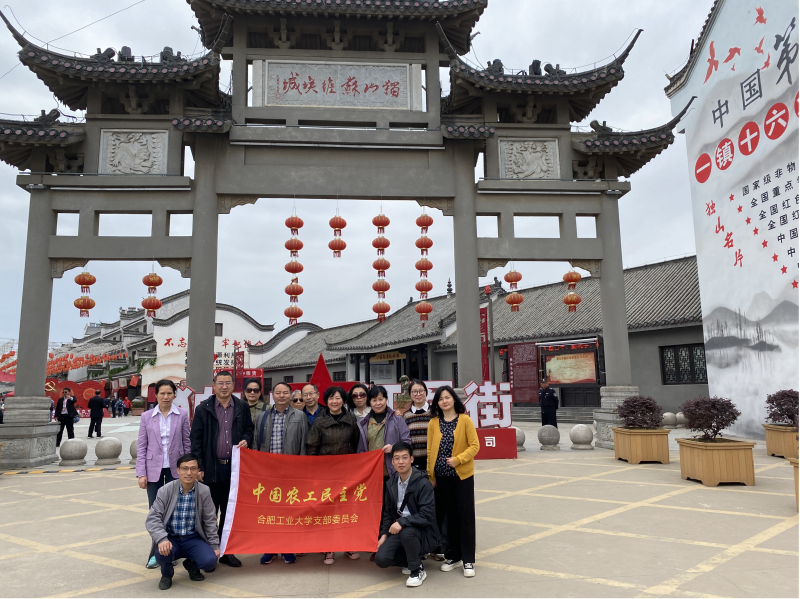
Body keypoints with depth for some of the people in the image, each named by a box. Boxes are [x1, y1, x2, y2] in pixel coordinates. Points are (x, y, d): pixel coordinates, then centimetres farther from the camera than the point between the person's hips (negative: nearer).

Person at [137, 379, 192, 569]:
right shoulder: (147, 416, 1)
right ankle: (156, 552, 18)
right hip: (154, 470, 1)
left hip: (175, 469, 0)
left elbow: (187, 443, 3)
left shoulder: (182, 415, -1)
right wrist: (141, 473, -4)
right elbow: (141, 446, 2)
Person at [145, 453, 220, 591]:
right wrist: (162, 539, -29)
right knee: (163, 554, -33)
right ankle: (167, 574, 7)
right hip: (171, 539, 0)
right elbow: (152, 519, -13)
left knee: (210, 561, -24)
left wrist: (214, 545, 0)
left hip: (193, 539, 1)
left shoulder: (204, 491, -6)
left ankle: (191, 565, 16)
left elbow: (210, 521, 1)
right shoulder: (165, 491, -8)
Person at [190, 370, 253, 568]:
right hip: (211, 468, -2)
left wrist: (246, 440, -7)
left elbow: (249, 429, 16)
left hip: (234, 467, 2)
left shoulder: (242, 407, 5)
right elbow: (195, 439, -1)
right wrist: (199, 467, -6)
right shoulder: (203, 408, -1)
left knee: (230, 511, 11)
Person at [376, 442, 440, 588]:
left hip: (421, 530, -5)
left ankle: (418, 570, -10)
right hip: (398, 529, 5)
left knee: (406, 532, -37)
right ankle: (413, 558, 14)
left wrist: (402, 522, -32)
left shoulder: (423, 483, -18)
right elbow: (388, 512, 12)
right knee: (381, 559, -15)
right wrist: (384, 534, 1)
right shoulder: (391, 483, 1)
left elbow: (427, 515, -25)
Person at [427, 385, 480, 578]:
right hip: (442, 476, 3)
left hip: (462, 475, -3)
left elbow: (475, 445, -8)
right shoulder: (433, 423, 3)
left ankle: (468, 560, 13)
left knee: (466, 515, 3)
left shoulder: (465, 420, -5)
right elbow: (430, 450, 5)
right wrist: (431, 475, 3)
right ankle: (453, 556, 24)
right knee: (449, 515, 11)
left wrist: (457, 459, -19)